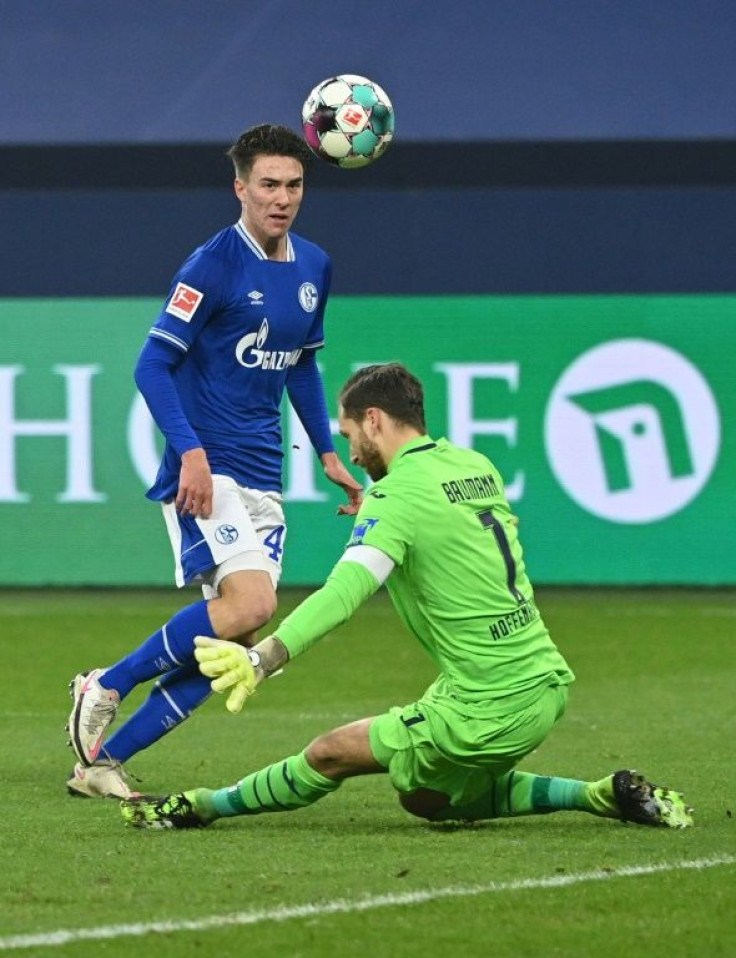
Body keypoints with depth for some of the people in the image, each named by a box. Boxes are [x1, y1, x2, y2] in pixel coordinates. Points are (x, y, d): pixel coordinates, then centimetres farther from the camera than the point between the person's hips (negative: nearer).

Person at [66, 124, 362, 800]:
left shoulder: (314, 268, 11)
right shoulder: (213, 265, -11)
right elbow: (153, 363, -13)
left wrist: (328, 454, 21)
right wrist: (190, 451, -24)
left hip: (264, 477, 7)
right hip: (207, 467, -7)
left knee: (236, 641, -2)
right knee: (250, 602, -25)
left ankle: (103, 761, 5)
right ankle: (105, 687, -7)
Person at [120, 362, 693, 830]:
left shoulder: (399, 496, -15)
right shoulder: (477, 466, 9)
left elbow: (345, 592, -29)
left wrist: (262, 659, -39)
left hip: (487, 714, -8)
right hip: (547, 684, 8)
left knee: (331, 755, 3)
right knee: (428, 798, 25)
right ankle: (603, 796, 17)